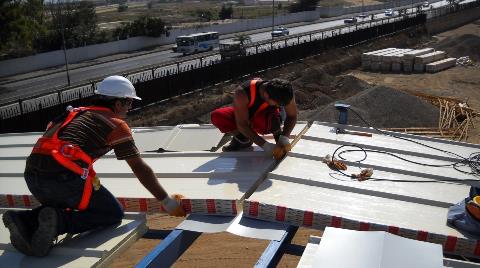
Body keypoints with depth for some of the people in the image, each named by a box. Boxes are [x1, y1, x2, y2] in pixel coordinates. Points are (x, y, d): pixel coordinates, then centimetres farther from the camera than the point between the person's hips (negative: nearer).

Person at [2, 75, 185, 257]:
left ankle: (25, 220, 5)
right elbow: (140, 169, 6)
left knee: (62, 205, 32)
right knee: (114, 214, 8)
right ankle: (58, 222, -12)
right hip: (62, 177, -7)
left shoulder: (76, 113, 27)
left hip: (32, 175, 7)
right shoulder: (116, 124, 6)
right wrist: (167, 201, 15)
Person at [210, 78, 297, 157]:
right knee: (216, 116, -27)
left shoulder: (284, 93, -30)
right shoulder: (242, 93, -37)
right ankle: (243, 139, -5)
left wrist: (284, 137, -29)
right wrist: (264, 144, -37)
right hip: (242, 114, 1)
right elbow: (242, 124, -33)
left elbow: (292, 116, -14)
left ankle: (277, 132, -4)